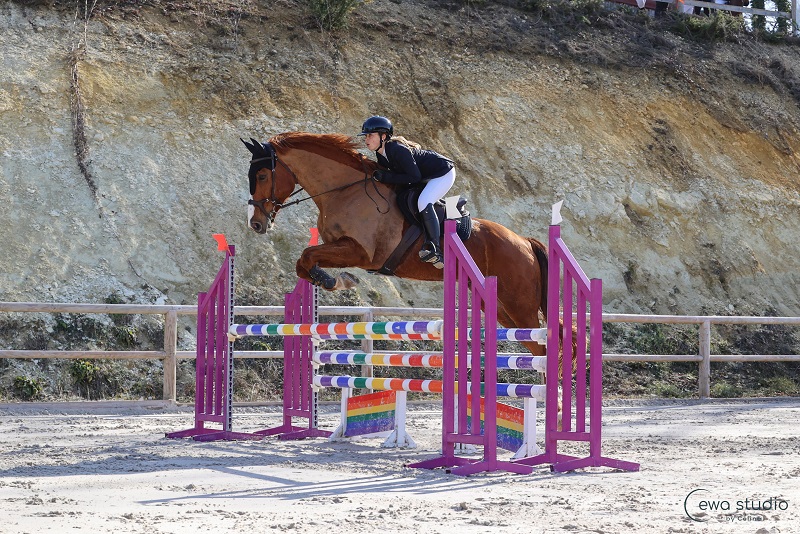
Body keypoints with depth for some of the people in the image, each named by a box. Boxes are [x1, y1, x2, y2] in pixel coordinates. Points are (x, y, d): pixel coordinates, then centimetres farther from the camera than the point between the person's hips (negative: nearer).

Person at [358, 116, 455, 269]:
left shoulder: (398, 150, -31)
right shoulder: (381, 154, -2)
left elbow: (414, 177, -29)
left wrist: (386, 177, -29)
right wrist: (379, 176, -7)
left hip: (443, 173, -10)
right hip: (426, 177, 10)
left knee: (423, 203, -29)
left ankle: (435, 250, -25)